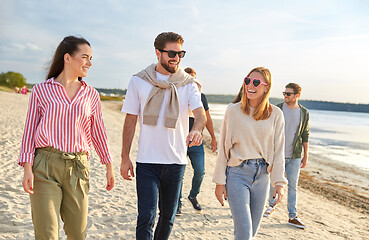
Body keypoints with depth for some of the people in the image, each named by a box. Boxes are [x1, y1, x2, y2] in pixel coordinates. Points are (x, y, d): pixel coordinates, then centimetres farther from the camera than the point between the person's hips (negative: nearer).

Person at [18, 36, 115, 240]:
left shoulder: (91, 95, 11)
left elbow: (98, 131, 16)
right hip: (45, 165, -2)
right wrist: (27, 168, -6)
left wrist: (109, 166, 16)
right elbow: (30, 130, 3)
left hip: (77, 168, 3)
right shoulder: (41, 90, 3)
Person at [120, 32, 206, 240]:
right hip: (147, 161, -1)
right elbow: (131, 120, 4)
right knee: (146, 216, -6)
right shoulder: (139, 81, 1)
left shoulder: (188, 84, 2)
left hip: (176, 161, 2)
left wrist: (197, 129, -37)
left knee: (168, 216, 14)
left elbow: (201, 113, -12)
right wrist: (125, 157, 1)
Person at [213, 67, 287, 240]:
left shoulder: (275, 114, 2)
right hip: (237, 174, -3)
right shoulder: (233, 110, -3)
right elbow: (223, 147, -1)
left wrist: (279, 182, -2)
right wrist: (220, 182, -2)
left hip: (262, 175, 3)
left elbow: (278, 150, 4)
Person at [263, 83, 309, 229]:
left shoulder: (304, 113, 2)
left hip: (294, 157, 1)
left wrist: (305, 156, 7)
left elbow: (305, 135, 8)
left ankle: (292, 217, 12)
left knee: (293, 186, 4)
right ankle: (272, 206, 34)